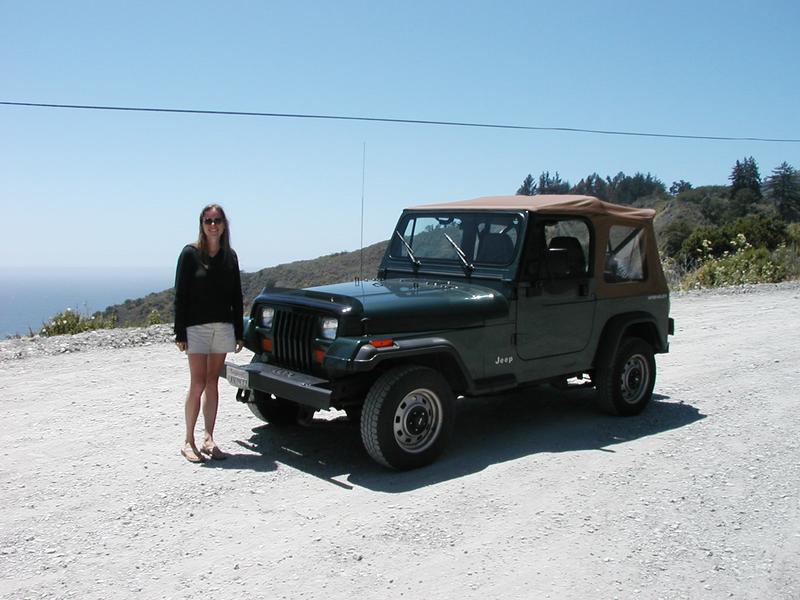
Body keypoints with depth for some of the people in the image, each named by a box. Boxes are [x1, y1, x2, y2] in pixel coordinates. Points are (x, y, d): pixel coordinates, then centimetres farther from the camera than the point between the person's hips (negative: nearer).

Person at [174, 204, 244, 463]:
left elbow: (236, 297, 11)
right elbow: (180, 295, -5)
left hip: (223, 326, 4)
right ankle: (189, 442, 5)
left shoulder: (230, 256, 9)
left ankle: (208, 439, 15)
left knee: (213, 383, 8)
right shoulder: (190, 253, -3)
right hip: (196, 327, -4)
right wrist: (180, 333, -10)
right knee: (198, 384, -5)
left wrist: (239, 332, 7)